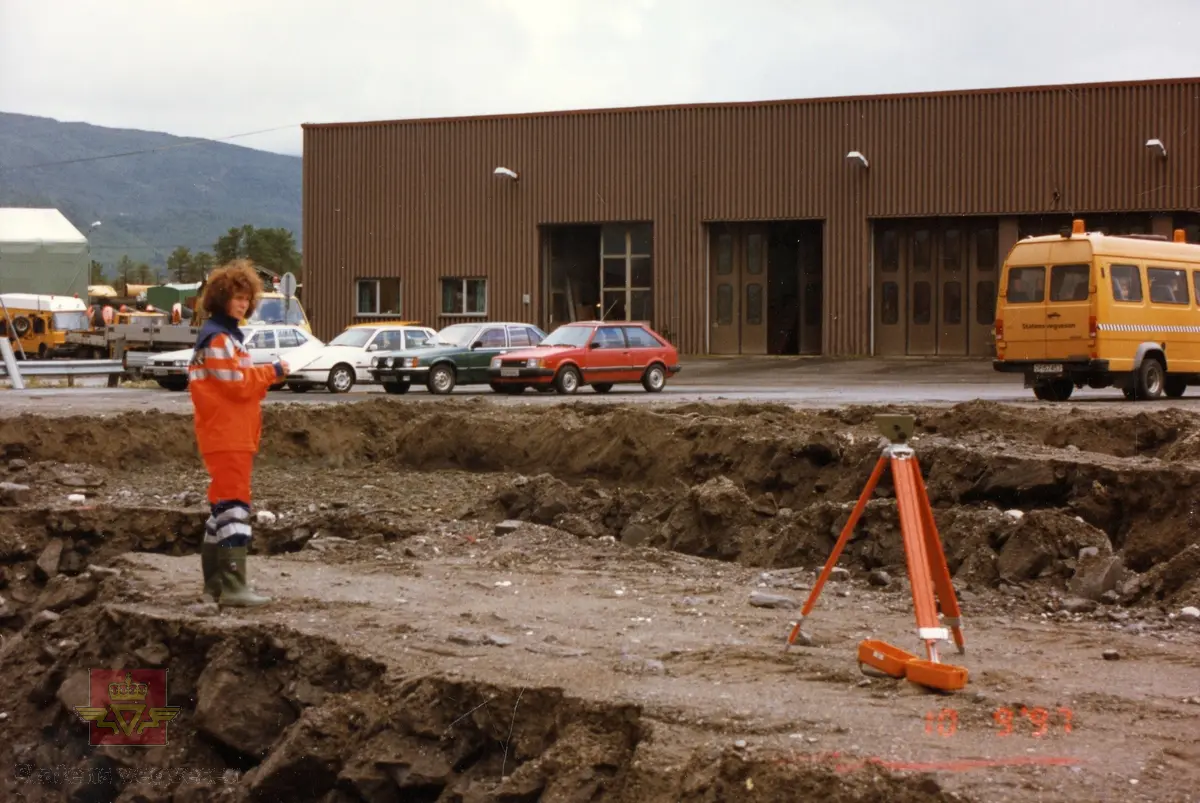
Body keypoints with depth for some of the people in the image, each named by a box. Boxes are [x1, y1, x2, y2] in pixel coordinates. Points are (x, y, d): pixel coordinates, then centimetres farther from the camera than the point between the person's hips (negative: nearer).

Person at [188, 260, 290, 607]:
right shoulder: (216, 338, -12)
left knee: (223, 506, 12)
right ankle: (233, 587, -17)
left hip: (236, 435, 10)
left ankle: (215, 582, 18)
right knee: (234, 505, -13)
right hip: (226, 435, -10)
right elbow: (237, 382, -18)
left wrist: (264, 377, 4)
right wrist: (272, 371, -7)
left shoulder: (228, 334, 19)